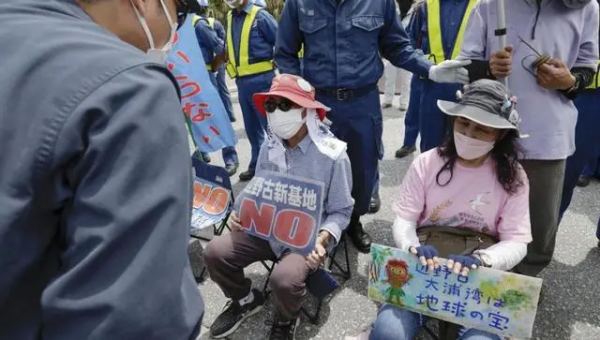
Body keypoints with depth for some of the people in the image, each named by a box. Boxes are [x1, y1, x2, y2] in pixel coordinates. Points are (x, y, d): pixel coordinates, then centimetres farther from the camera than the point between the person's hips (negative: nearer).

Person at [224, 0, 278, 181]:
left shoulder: (260, 16, -7)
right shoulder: (230, 18, 11)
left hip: (261, 80, -7)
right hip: (242, 82, 7)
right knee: (251, 127, 15)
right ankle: (258, 165, 28)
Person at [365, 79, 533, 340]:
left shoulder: (512, 177, -1)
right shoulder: (427, 163, -1)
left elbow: (516, 242, -4)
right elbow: (403, 220, -2)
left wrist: (479, 260, -25)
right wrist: (413, 247, -24)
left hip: (480, 275, 0)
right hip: (423, 265, 0)